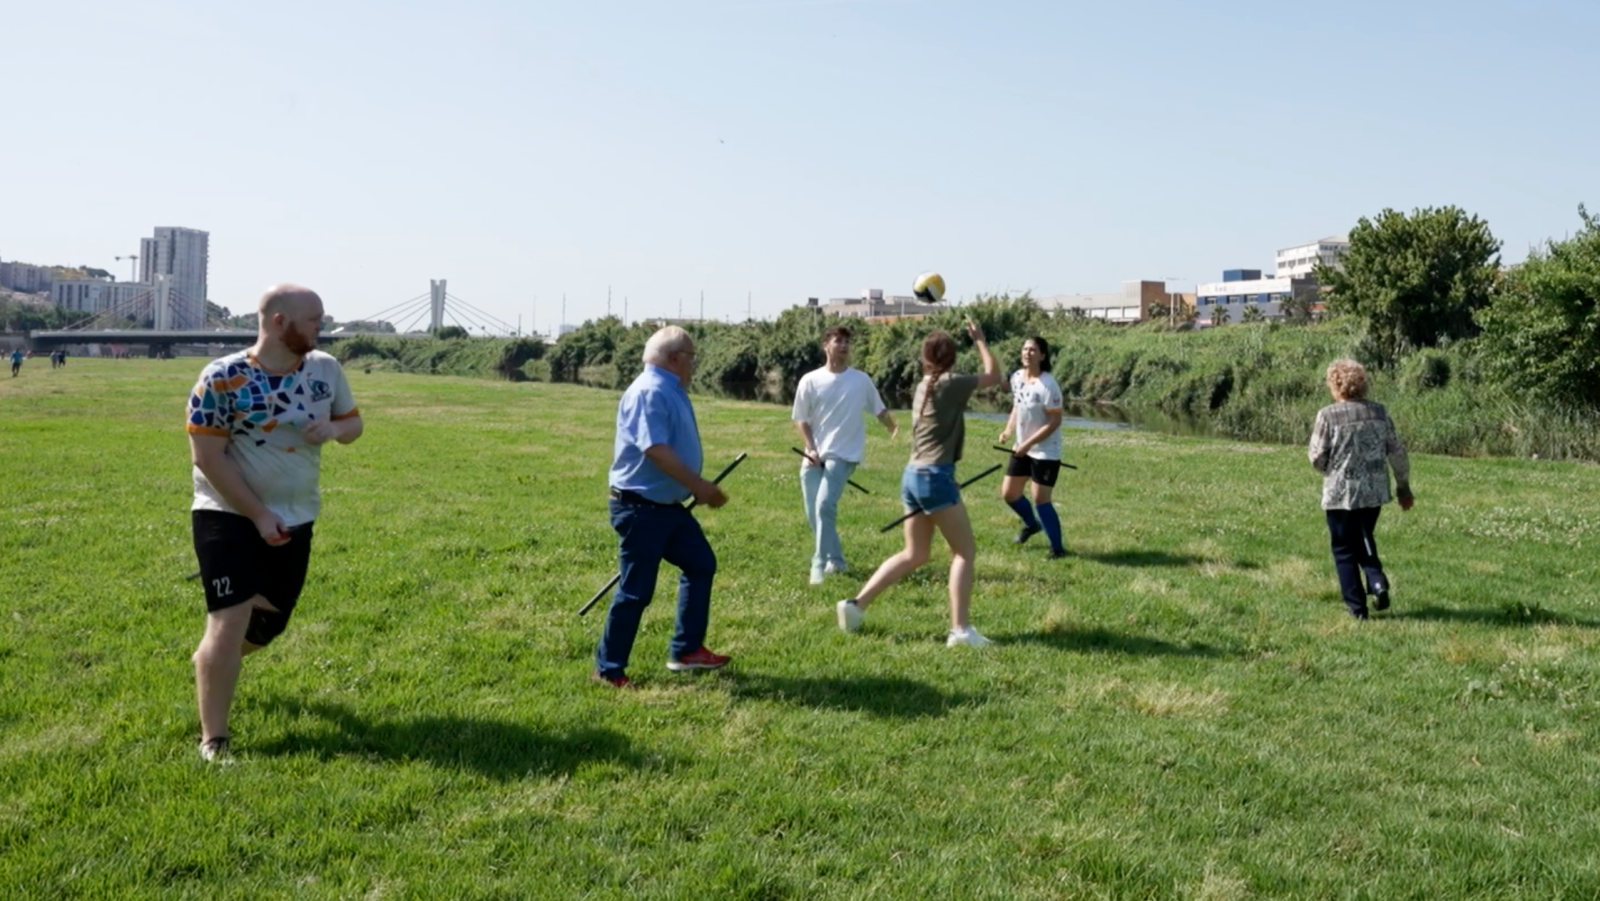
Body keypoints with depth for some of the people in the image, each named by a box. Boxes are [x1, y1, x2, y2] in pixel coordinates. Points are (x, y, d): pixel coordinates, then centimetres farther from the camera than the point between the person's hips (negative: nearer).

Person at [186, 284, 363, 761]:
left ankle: (212, 661, 49)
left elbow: (353, 421, 11)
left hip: (296, 521, 6)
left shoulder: (326, 368, -1)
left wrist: (334, 429, -14)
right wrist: (258, 514, -20)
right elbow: (207, 457, -17)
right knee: (230, 623, -12)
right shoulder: (223, 378, -17)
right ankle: (213, 741, 0)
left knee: (269, 624, 16)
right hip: (230, 516, -6)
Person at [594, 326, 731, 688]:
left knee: (701, 564, 16)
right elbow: (655, 449, -29)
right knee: (636, 591, -4)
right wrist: (701, 487, -28)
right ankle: (608, 669, 10)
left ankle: (686, 650, 25)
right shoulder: (651, 391, -19)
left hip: (668, 506, 11)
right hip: (641, 508, -11)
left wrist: (699, 488, 22)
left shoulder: (670, 391, 13)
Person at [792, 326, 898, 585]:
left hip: (843, 454, -3)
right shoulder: (810, 381, 1)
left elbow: (880, 410, 12)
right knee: (813, 512, 3)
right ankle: (835, 560, 21)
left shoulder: (861, 380, 1)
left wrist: (895, 430, 3)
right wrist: (810, 448, -7)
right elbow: (801, 419, 3)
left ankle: (820, 565, -13)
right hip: (813, 457, 3)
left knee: (825, 505, -19)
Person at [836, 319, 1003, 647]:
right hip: (935, 477, -8)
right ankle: (961, 629, -5)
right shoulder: (949, 384, -10)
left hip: (914, 474, 8)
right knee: (964, 551, 0)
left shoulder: (923, 387, 13)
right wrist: (980, 340, 12)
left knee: (914, 554, 16)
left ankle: (856, 603, 13)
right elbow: (994, 376, 2)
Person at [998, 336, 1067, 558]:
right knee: (1008, 493, 12)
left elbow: (1055, 421, -20)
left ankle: (1057, 548, 9)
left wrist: (1029, 443, -22)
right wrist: (1008, 430, -2)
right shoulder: (1016, 377, -1)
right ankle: (1031, 524, 41)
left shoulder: (1048, 385, -23)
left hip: (1046, 452, -7)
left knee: (1040, 500, -7)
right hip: (1022, 448, 7)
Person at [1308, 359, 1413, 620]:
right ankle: (1377, 581, 0)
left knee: (1344, 550, 8)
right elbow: (1397, 452, 5)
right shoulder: (1379, 412, 2)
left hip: (1340, 493, -4)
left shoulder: (1328, 415, -11)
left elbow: (1317, 457, -9)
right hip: (1374, 491, 4)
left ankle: (1357, 607, 8)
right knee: (1364, 541, 24)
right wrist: (1403, 486, 16)